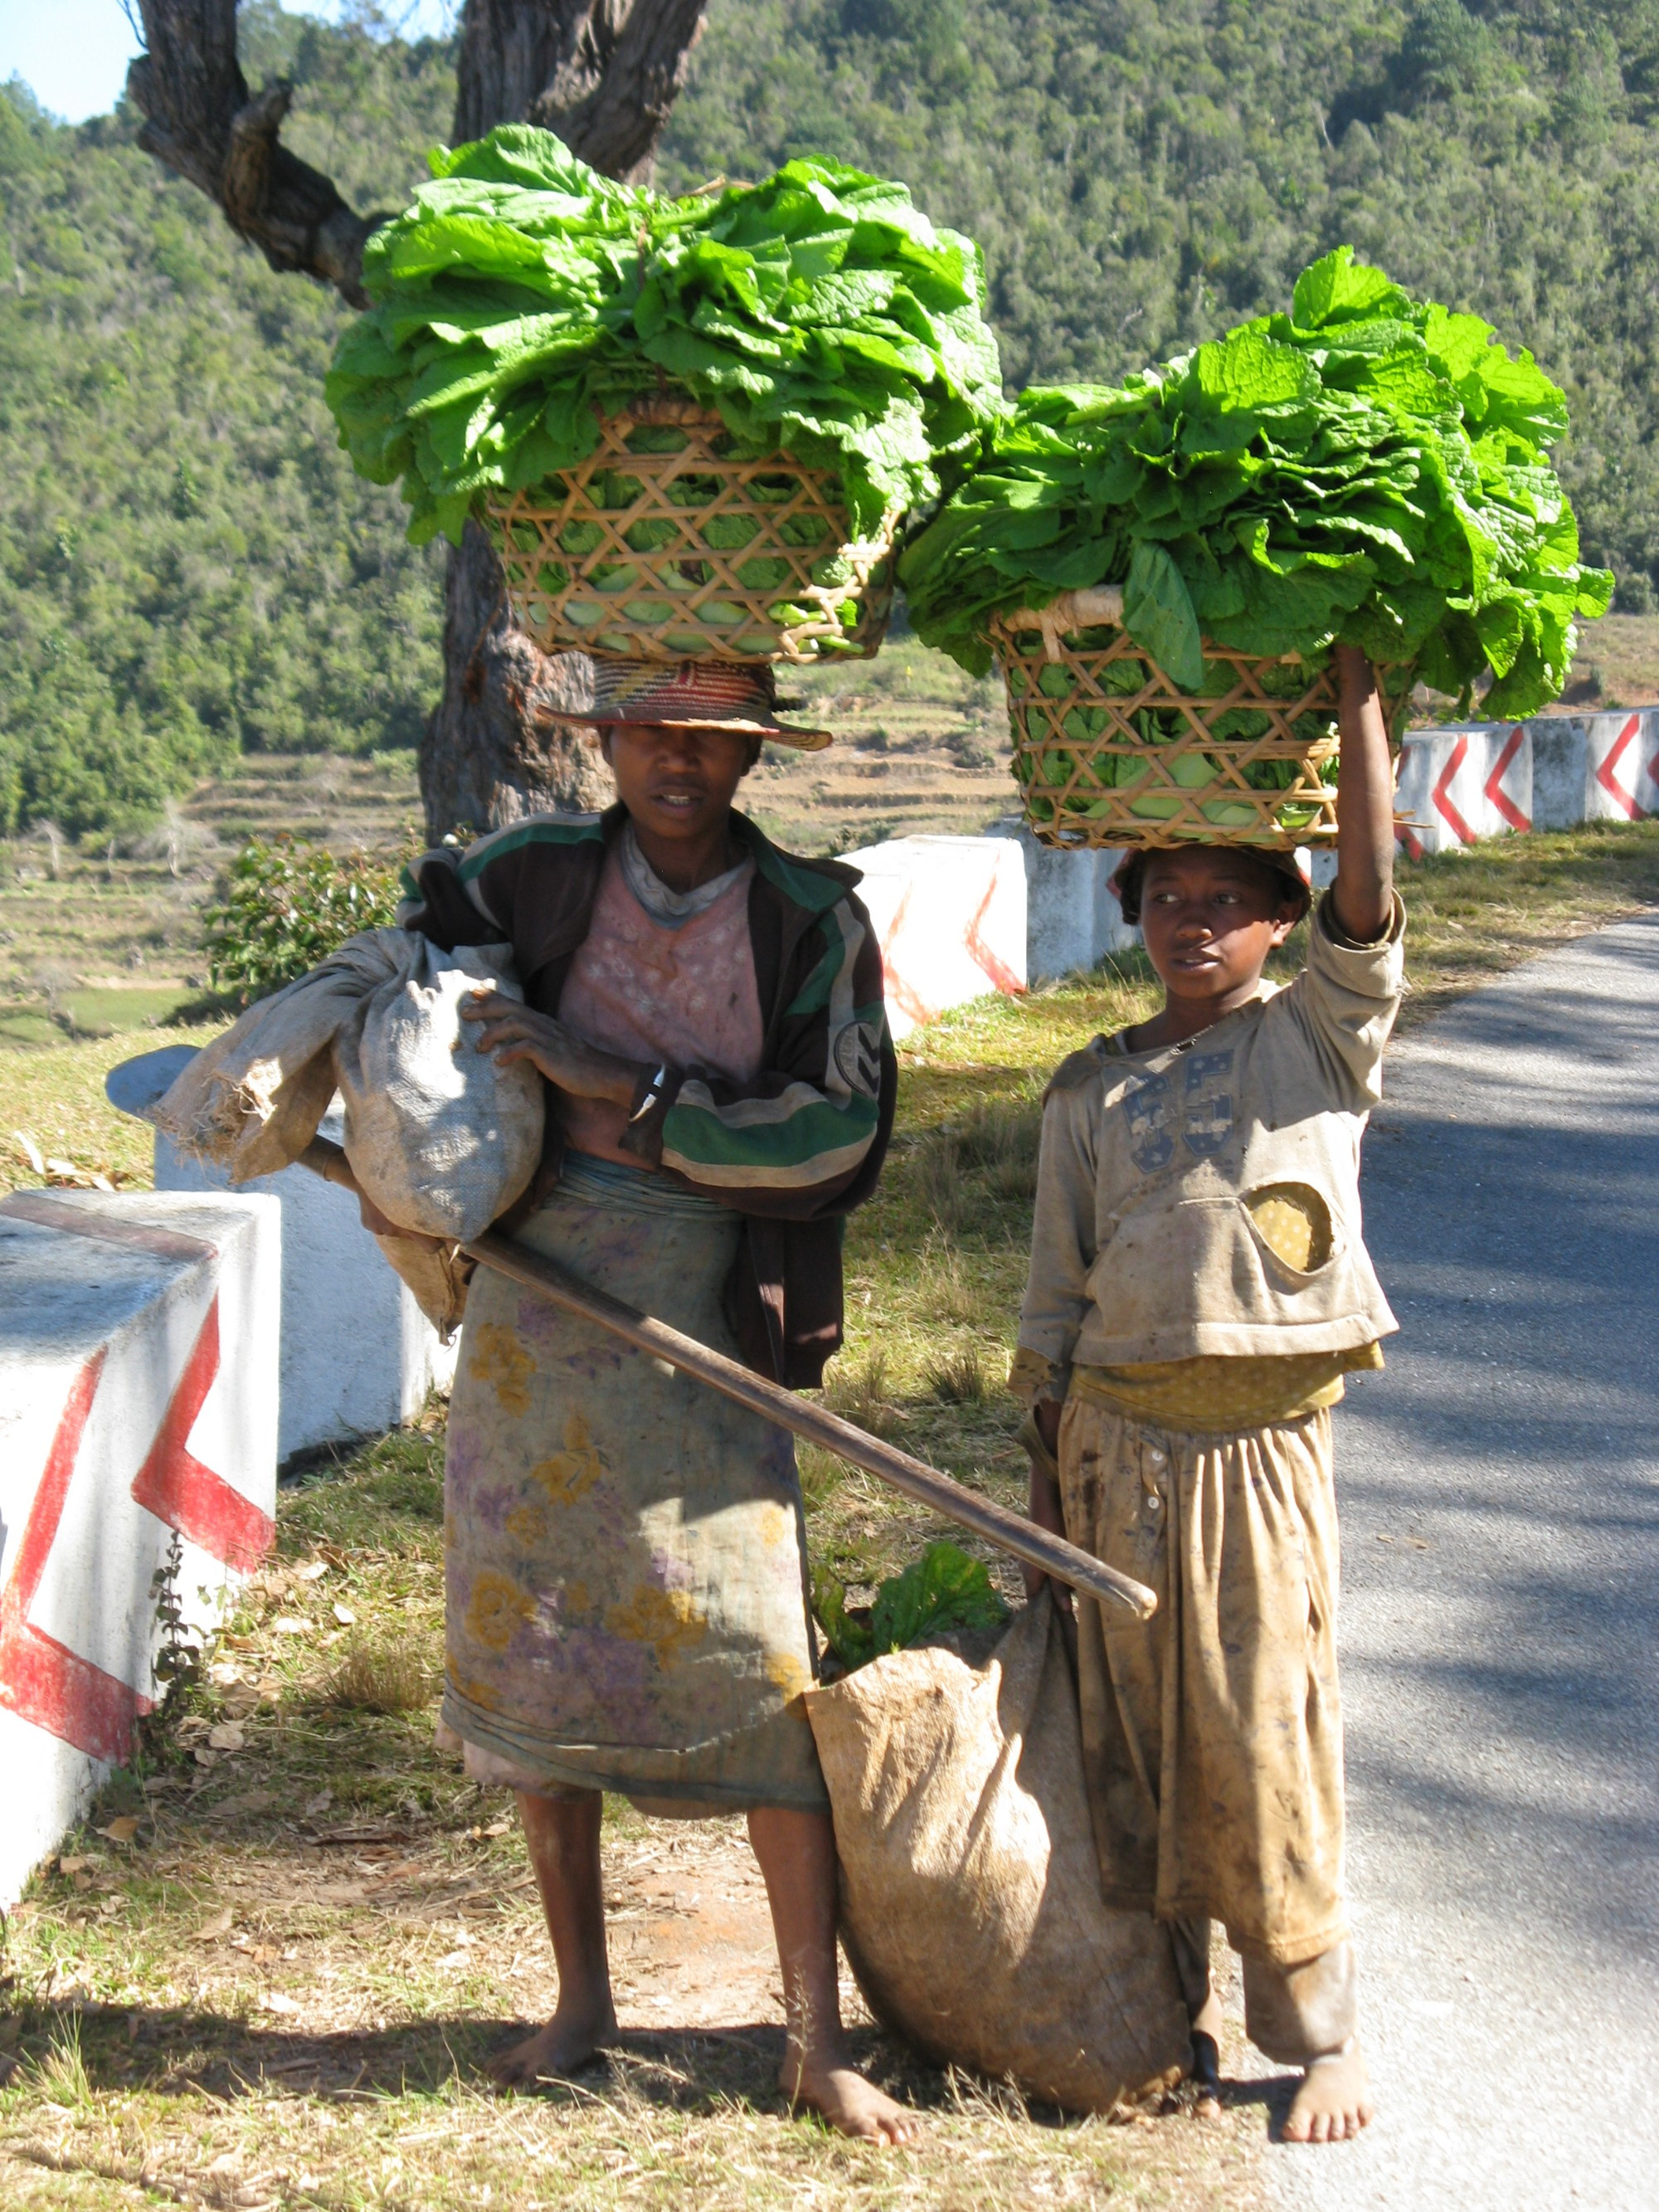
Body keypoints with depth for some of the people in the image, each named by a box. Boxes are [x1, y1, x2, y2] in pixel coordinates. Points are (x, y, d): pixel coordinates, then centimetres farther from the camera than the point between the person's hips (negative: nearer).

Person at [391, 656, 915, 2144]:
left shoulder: (813, 922, -2)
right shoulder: (533, 878, 3)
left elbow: (839, 1133, -12)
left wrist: (618, 1088, -15)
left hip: (705, 1339, -2)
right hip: (533, 1323, 3)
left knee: (763, 1666, -8)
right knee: (530, 1652, 8)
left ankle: (817, 2039, 2)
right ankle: (581, 1999, 24)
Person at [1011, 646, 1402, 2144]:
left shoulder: (1323, 1036, 4)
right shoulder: (1093, 1092, 10)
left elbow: (1371, 881, -13)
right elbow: (1056, 1301, 12)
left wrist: (1356, 682, -13)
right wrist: (1049, 1480, 10)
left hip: (1262, 1444, -2)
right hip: (1116, 1443, 3)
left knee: (1270, 1745, -2)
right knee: (1130, 1743, 7)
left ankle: (1319, 2033, 13)